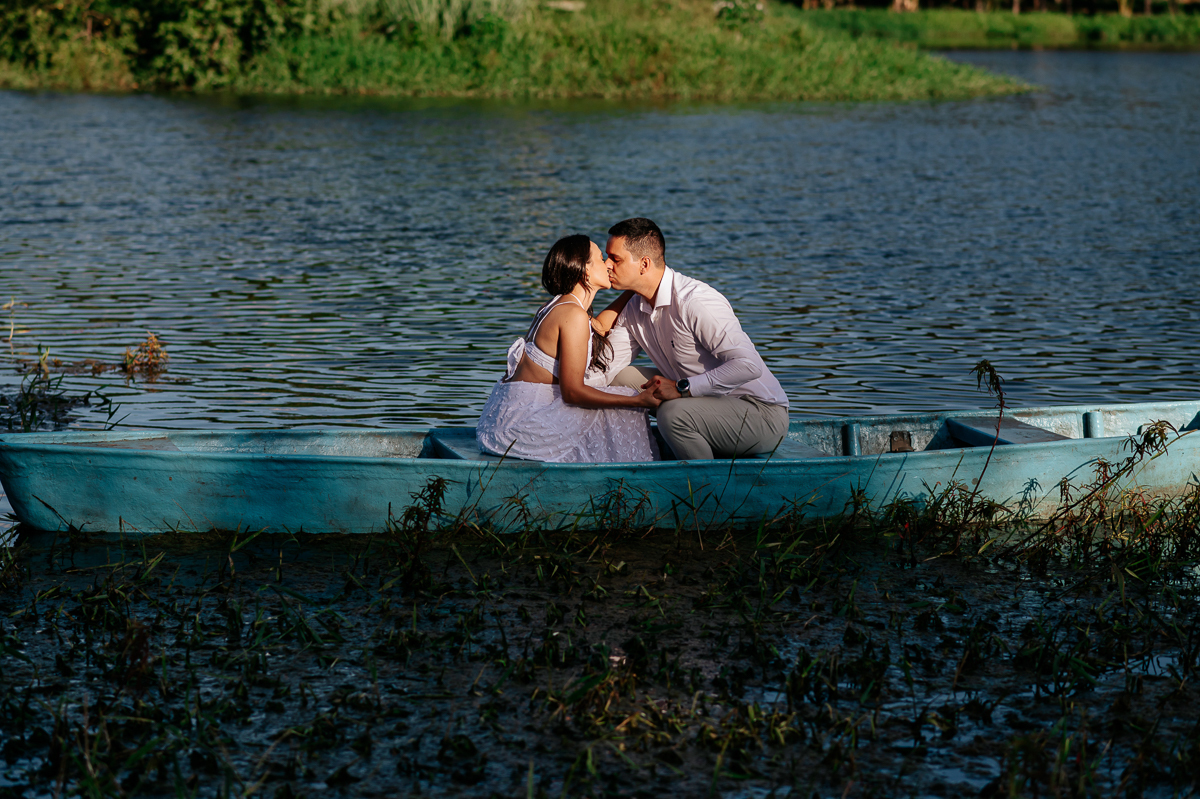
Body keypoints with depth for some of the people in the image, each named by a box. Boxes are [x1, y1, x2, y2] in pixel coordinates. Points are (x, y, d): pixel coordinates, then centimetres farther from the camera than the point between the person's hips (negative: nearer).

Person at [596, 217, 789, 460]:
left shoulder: (695, 302, -23)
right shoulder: (634, 308, 5)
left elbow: (749, 365, -30)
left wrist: (682, 388, -29)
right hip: (708, 402, 9)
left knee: (673, 413, -34)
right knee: (621, 378, 2)